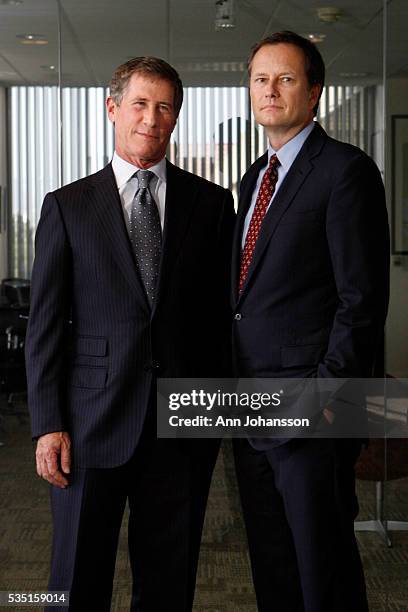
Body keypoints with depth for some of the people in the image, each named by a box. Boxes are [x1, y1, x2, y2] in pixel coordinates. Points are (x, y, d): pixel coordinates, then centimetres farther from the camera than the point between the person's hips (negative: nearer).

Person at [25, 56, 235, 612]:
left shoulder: (211, 203, 8)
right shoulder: (67, 207, 4)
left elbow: (223, 311, 8)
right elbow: (45, 322, 1)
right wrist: (48, 424, -5)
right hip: (92, 421, -1)